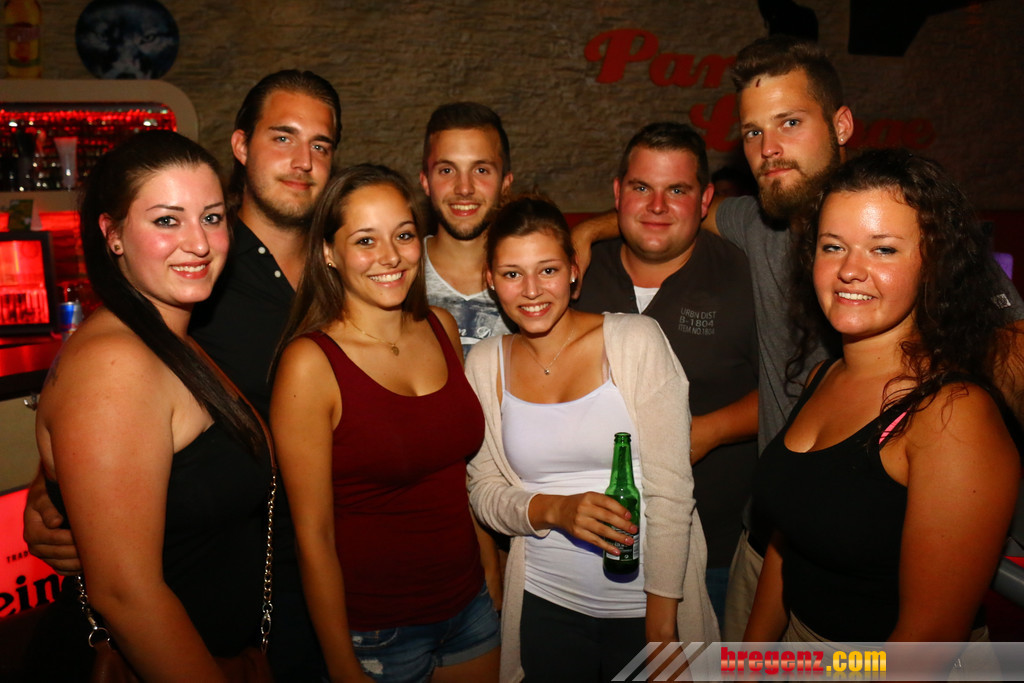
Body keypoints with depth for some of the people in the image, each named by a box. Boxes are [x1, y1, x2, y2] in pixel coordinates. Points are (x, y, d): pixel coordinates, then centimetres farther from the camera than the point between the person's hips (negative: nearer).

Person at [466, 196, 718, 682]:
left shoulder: (637, 341, -11)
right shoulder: (485, 364, -1)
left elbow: (671, 491, -12)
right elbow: (484, 492, 3)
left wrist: (661, 623, -14)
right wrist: (553, 510, -16)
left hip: (646, 602, -2)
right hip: (546, 605, 3)